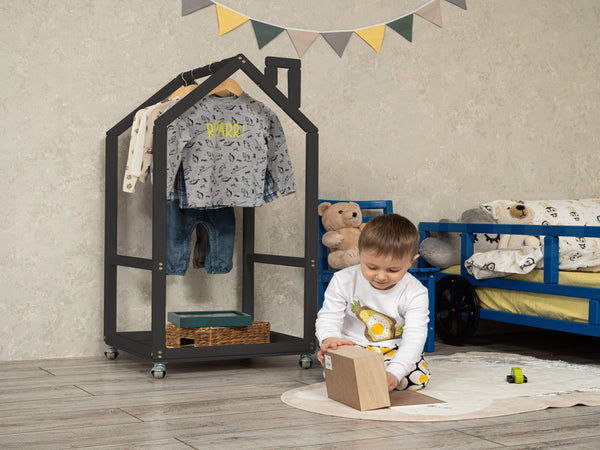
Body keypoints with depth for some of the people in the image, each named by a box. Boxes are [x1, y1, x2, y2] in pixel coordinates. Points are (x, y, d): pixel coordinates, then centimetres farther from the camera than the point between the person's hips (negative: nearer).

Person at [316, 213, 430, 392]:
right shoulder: (343, 281, -11)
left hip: (396, 351, 1)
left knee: (418, 378, -24)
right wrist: (329, 338, -35)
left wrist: (394, 373, -39)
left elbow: (414, 338, -23)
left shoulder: (415, 293, -16)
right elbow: (329, 317, -9)